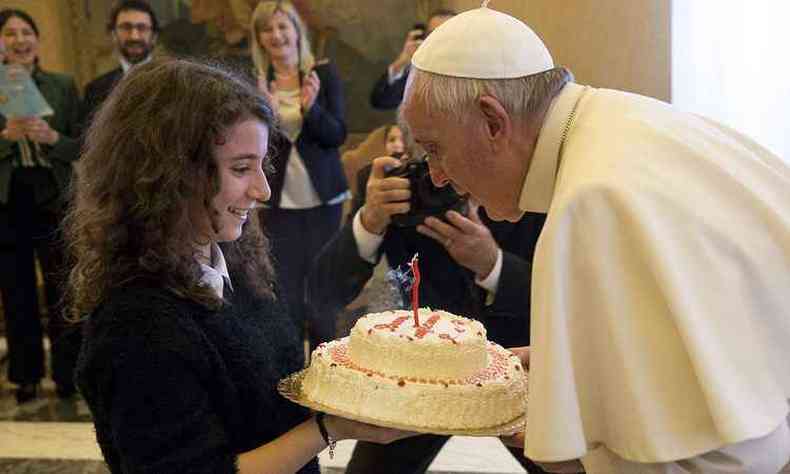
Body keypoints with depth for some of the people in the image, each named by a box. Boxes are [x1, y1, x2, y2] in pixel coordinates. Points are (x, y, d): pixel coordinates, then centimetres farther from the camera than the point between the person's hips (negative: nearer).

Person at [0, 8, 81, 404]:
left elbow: (83, 148, 1)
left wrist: (51, 136, -16)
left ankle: (68, 379, 13)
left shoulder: (63, 85, 4)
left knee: (64, 296, 2)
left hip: (54, 202, -1)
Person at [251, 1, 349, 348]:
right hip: (278, 201, 0)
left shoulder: (324, 74, -2)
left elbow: (337, 135, -7)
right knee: (285, 286, 0)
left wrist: (311, 107, -26)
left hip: (322, 197, 0)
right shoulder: (253, 81, -1)